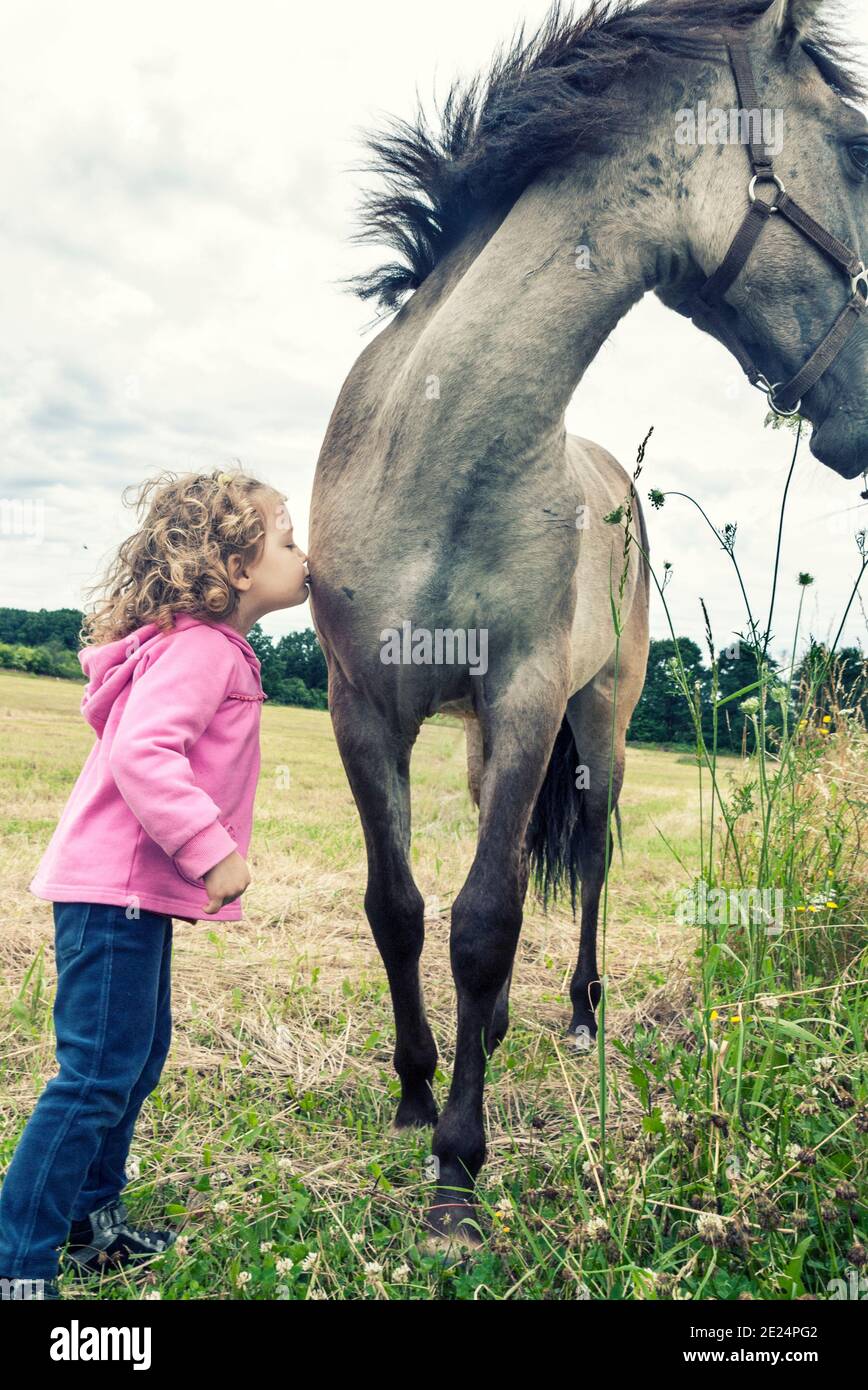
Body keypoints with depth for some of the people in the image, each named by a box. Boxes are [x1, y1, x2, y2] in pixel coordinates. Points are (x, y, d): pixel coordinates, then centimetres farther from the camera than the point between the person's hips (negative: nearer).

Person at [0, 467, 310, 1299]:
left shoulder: (206, 646, 14)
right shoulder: (199, 647, -18)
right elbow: (142, 754, -30)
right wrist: (213, 851, -28)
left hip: (138, 887, 11)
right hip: (115, 887, -11)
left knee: (140, 1054, 20)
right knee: (98, 1074, -5)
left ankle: (93, 1222, 35)